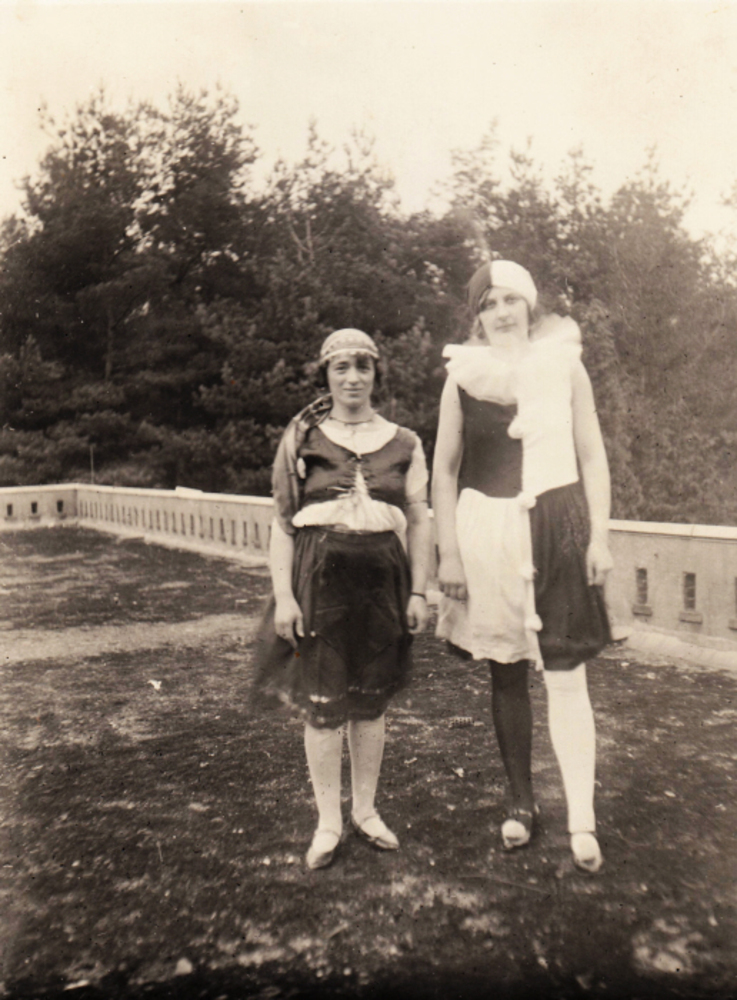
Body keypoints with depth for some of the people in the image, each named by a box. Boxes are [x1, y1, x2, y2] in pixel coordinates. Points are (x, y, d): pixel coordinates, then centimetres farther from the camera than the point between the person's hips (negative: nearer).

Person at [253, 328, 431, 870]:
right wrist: (282, 595, -5)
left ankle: (365, 810, 31)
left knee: (371, 701, 12)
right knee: (321, 703, 2)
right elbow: (282, 524, 2)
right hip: (319, 575, -1)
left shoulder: (403, 443, 8)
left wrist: (418, 591, 3)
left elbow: (419, 521, 10)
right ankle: (328, 822, 21)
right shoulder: (301, 440, 3)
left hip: (381, 576, 2)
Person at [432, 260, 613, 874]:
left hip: (558, 529, -1)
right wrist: (449, 553, -1)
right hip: (487, 534, 1)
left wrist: (599, 536, -2)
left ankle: (582, 819, 6)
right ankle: (522, 803, 24)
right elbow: (444, 470, 5)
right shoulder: (463, 378, 5)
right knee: (506, 674, 9)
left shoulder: (565, 365, 5)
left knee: (566, 676, -3)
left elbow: (593, 459, 6)